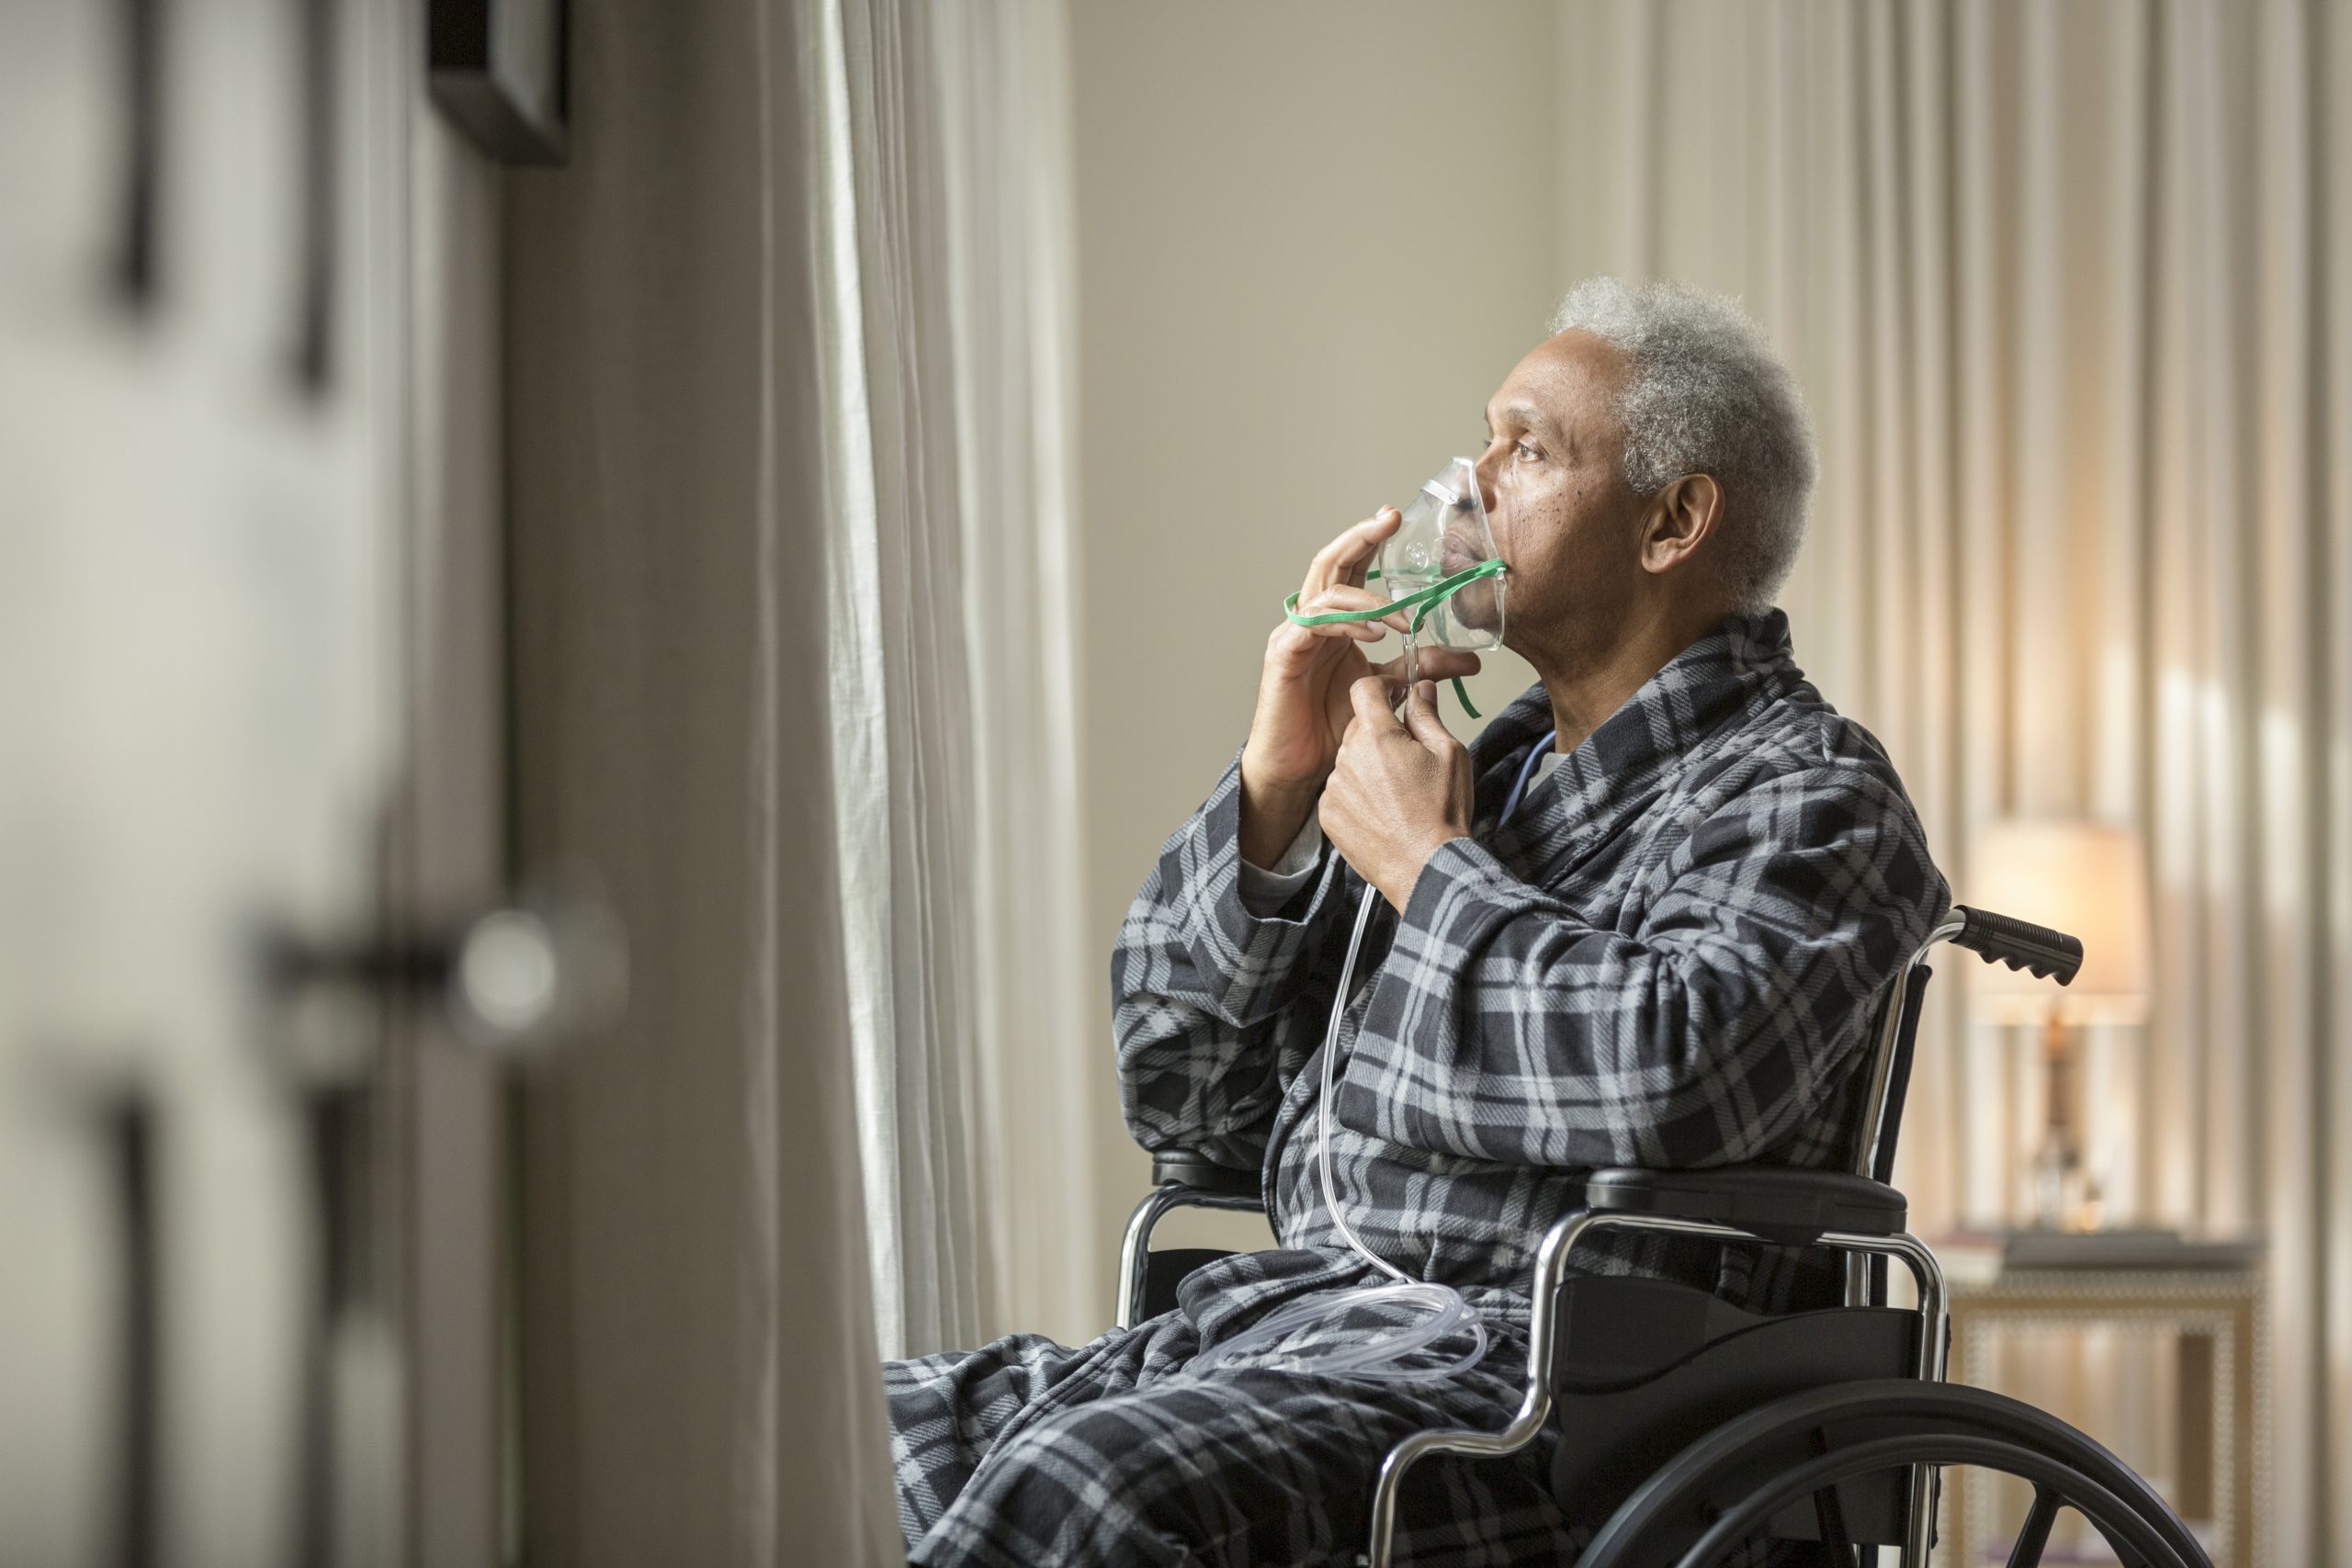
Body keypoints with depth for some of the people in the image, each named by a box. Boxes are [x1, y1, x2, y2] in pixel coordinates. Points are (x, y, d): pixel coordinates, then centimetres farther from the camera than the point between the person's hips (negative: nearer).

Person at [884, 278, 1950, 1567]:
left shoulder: (1807, 793, 0)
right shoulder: (1488, 767, 22)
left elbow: (1672, 1082, -24)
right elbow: (1179, 1092, 21)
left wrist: (1428, 869, -8)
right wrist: (1274, 784, 7)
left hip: (1536, 1375, -8)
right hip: (1276, 1311, 8)